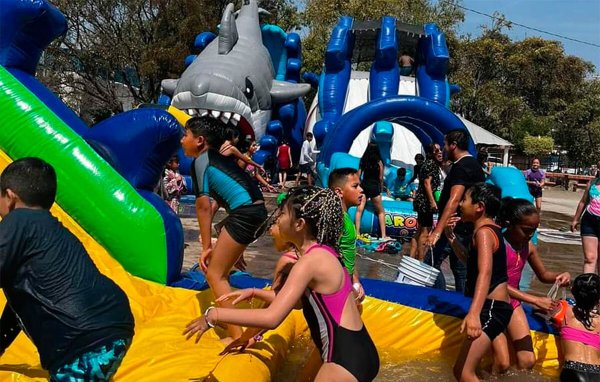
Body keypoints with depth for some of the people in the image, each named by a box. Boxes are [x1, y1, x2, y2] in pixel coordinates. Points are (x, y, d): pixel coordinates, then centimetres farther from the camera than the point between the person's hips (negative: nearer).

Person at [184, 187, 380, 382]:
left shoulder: (311, 260, -19)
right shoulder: (322, 253, 8)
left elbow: (272, 318, -25)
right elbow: (300, 300, 21)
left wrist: (214, 315, -18)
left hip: (349, 359, -9)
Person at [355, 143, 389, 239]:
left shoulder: (363, 161, 4)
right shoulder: (379, 162, -4)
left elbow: (358, 176, 4)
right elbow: (381, 178, -3)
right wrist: (381, 189, 10)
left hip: (363, 185, 2)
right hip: (374, 187, -2)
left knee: (359, 210, 1)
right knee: (381, 212, 10)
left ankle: (357, 233, -6)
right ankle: (383, 235, 7)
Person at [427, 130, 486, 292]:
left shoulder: (461, 167, -18)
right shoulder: (473, 164, 14)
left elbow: (454, 200, -28)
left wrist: (437, 231, -33)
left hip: (456, 228, -10)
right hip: (466, 228, 10)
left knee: (430, 264, -6)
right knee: (459, 267, 14)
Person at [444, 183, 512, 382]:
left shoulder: (483, 232, -18)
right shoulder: (490, 229, 12)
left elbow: (485, 272, -34)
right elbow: (471, 260, 29)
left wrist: (473, 314, -48)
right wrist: (451, 236, 16)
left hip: (492, 308, -11)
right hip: (495, 306, 11)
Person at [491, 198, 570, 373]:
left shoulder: (528, 246, -1)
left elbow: (543, 274, 15)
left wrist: (560, 275, -9)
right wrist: (536, 300, -29)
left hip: (513, 303, 6)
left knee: (528, 361, 1)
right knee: (502, 363, -14)